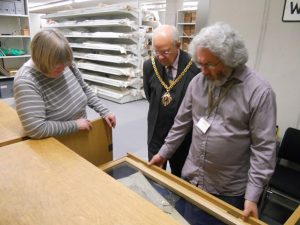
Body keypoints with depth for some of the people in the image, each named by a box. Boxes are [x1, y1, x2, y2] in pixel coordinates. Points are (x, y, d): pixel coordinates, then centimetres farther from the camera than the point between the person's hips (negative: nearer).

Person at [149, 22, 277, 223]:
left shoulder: (259, 91, -18)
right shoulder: (198, 81, -4)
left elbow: (264, 148, -16)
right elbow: (182, 123, 6)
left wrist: (253, 195, -17)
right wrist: (164, 153, 9)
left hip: (230, 189, -4)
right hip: (192, 177, 4)